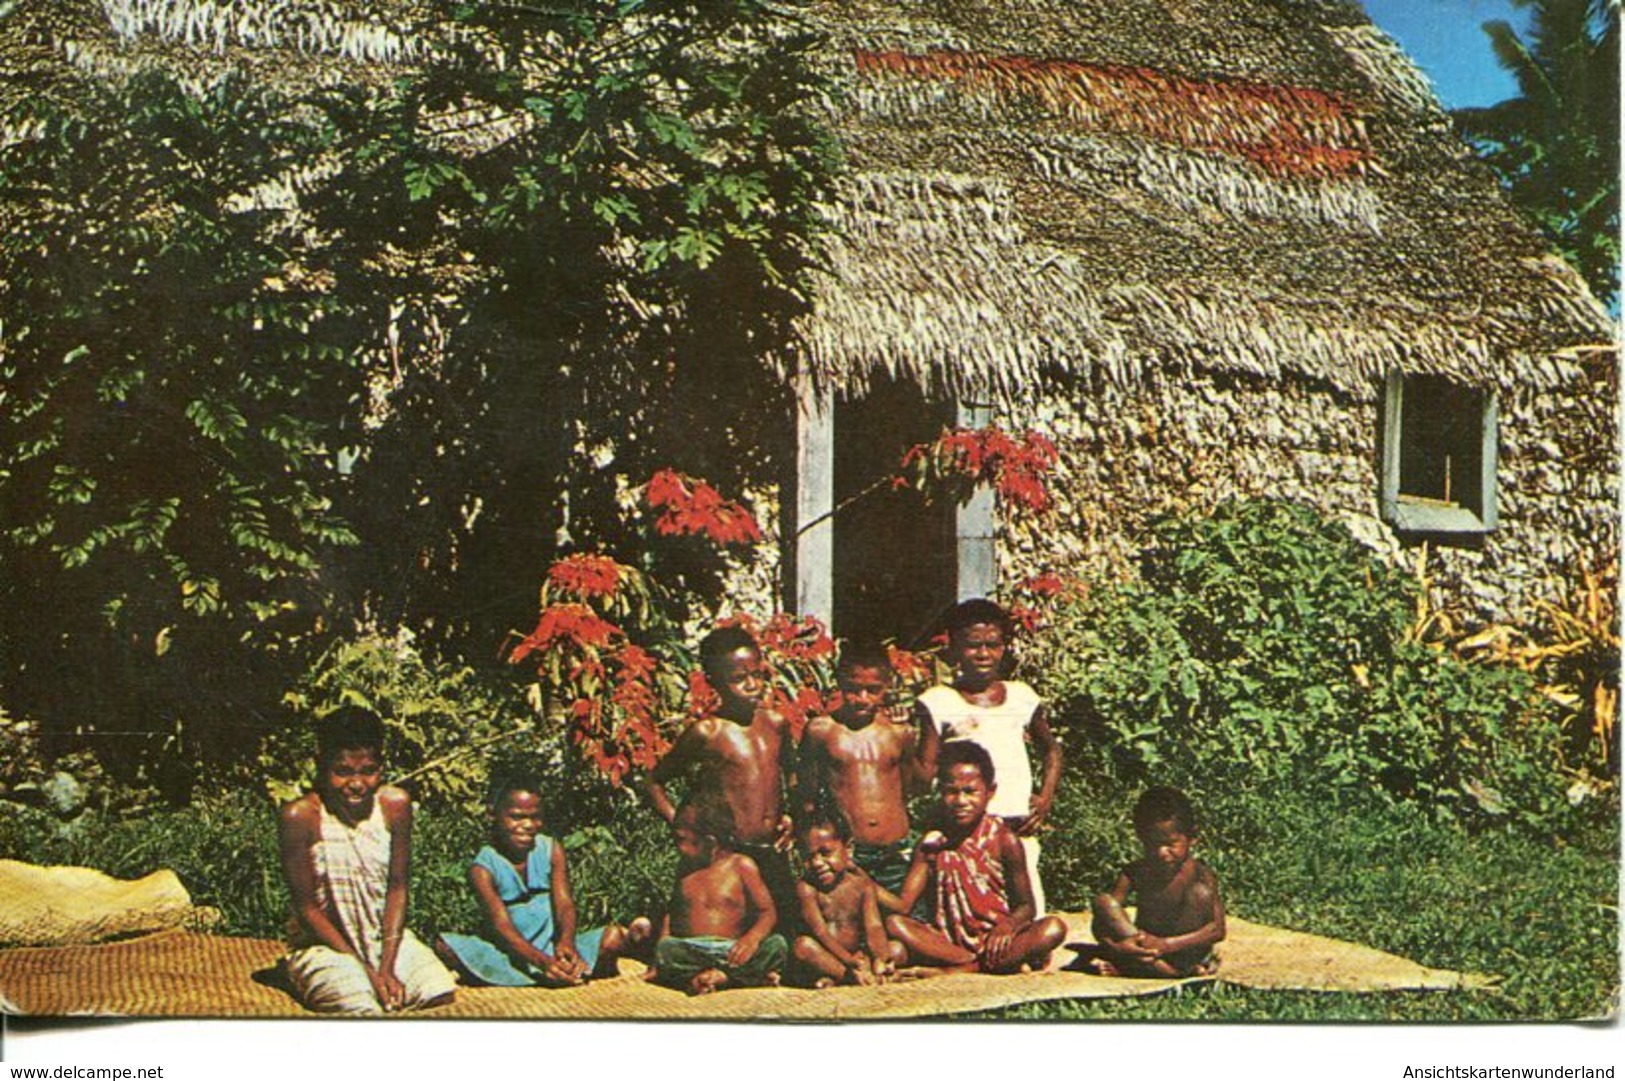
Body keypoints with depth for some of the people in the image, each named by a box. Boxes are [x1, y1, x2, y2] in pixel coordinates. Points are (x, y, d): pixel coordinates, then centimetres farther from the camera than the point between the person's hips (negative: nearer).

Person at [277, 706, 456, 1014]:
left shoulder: (395, 805, -7)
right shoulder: (300, 816, -18)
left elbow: (397, 888, -4)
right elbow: (307, 908, -14)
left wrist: (387, 967, -15)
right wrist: (365, 969, -17)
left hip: (386, 938, 4)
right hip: (325, 944, -4)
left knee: (440, 995, -18)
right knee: (363, 1008, -29)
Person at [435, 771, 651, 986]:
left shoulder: (551, 851, 3)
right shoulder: (484, 868, -7)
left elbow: (564, 903, -8)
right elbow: (501, 925, -18)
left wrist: (566, 943, -32)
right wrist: (543, 962, -35)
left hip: (553, 946, 2)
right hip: (511, 956, -2)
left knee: (614, 936, -22)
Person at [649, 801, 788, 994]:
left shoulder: (740, 865, 10)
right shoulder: (681, 869, 19)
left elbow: (768, 912, 4)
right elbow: (668, 913, 15)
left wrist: (752, 938, -19)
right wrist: (659, 963, -1)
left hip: (731, 952, -1)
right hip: (688, 952, 1)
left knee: (777, 945, -29)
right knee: (665, 948, -35)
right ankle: (749, 977, -36)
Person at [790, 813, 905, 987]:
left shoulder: (862, 884, 1)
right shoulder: (807, 888, -8)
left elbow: (873, 927, -12)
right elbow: (820, 932, -19)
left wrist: (880, 959, -34)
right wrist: (850, 962, -34)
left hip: (857, 955, 4)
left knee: (897, 950, -15)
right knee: (802, 945, -31)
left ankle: (834, 978, -27)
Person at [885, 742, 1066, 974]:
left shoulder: (1003, 840, -3)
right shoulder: (931, 844, 1)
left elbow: (1026, 907, -3)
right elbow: (902, 906, -3)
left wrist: (1007, 925, -26)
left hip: (996, 939, -1)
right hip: (949, 942, 2)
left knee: (1053, 928, -27)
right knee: (894, 924, -25)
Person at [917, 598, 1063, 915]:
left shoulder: (1022, 697, 12)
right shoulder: (938, 702, 2)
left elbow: (1051, 749, 25)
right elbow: (925, 772, 0)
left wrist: (1046, 797, 12)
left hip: (1018, 829, 3)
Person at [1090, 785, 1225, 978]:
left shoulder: (1201, 876, -9)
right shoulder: (1135, 873, 0)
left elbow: (1217, 930, -20)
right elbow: (1102, 920, -8)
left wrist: (1166, 945, -31)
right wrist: (1118, 946, -33)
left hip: (1185, 952, -3)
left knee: (1200, 891, -24)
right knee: (1104, 902, -16)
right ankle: (1163, 970, -29)